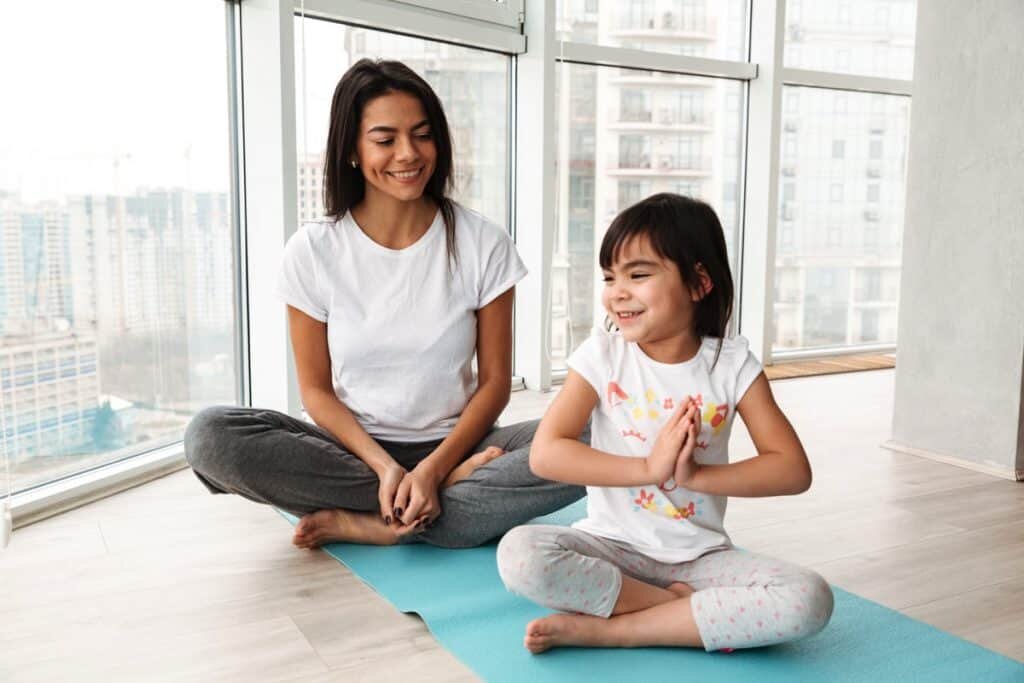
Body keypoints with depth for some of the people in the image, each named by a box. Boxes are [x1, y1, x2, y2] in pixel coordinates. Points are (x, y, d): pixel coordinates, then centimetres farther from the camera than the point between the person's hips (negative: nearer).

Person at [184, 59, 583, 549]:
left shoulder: (482, 244, -4)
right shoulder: (312, 251, -3)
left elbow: (495, 380, -2)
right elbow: (316, 389, -1)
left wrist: (435, 467, -18)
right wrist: (385, 466, -17)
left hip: (452, 447, 0)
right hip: (353, 450, 1)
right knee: (209, 436, -26)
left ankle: (367, 525, -22)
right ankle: (457, 489, -19)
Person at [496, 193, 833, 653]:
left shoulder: (732, 363, -5)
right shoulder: (603, 355, -6)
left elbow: (793, 470, -8)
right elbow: (545, 453, -16)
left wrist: (696, 476, -20)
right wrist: (648, 468, -22)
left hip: (700, 554, 1)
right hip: (612, 545, -1)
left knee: (811, 600, -25)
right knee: (519, 553, -30)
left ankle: (608, 628, -20)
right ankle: (687, 607, -15)